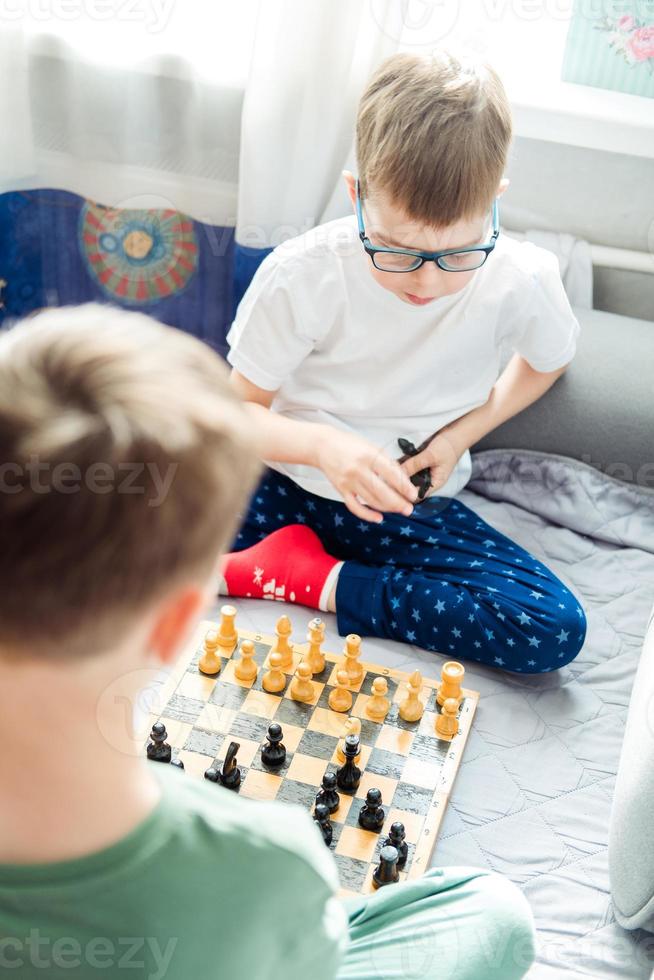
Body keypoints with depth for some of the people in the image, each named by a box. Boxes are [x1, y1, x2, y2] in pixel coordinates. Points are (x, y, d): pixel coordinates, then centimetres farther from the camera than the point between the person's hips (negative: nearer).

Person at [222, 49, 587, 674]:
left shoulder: (521, 281, -14)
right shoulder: (301, 275, -17)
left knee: (558, 629, -22)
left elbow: (547, 359, 9)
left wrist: (464, 431, -8)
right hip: (290, 482, -2)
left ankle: (312, 579, -15)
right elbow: (241, 410, -8)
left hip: (410, 505, 3)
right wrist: (322, 446, -30)